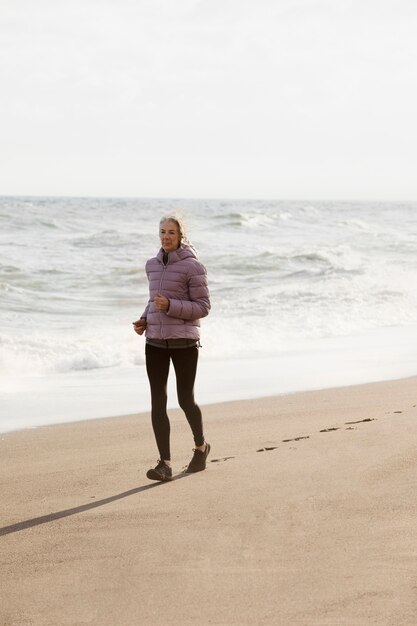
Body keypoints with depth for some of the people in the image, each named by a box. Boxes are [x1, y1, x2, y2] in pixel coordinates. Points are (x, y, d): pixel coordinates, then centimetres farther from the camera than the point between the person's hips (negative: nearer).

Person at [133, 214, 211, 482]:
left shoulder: (193, 266, -8)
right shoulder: (153, 265, 11)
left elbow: (203, 307, -8)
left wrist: (170, 306, -21)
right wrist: (144, 320, 6)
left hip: (184, 341, -5)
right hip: (155, 341, 5)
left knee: (185, 400, 5)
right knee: (158, 401, -4)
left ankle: (201, 446, 32)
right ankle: (165, 463, -5)